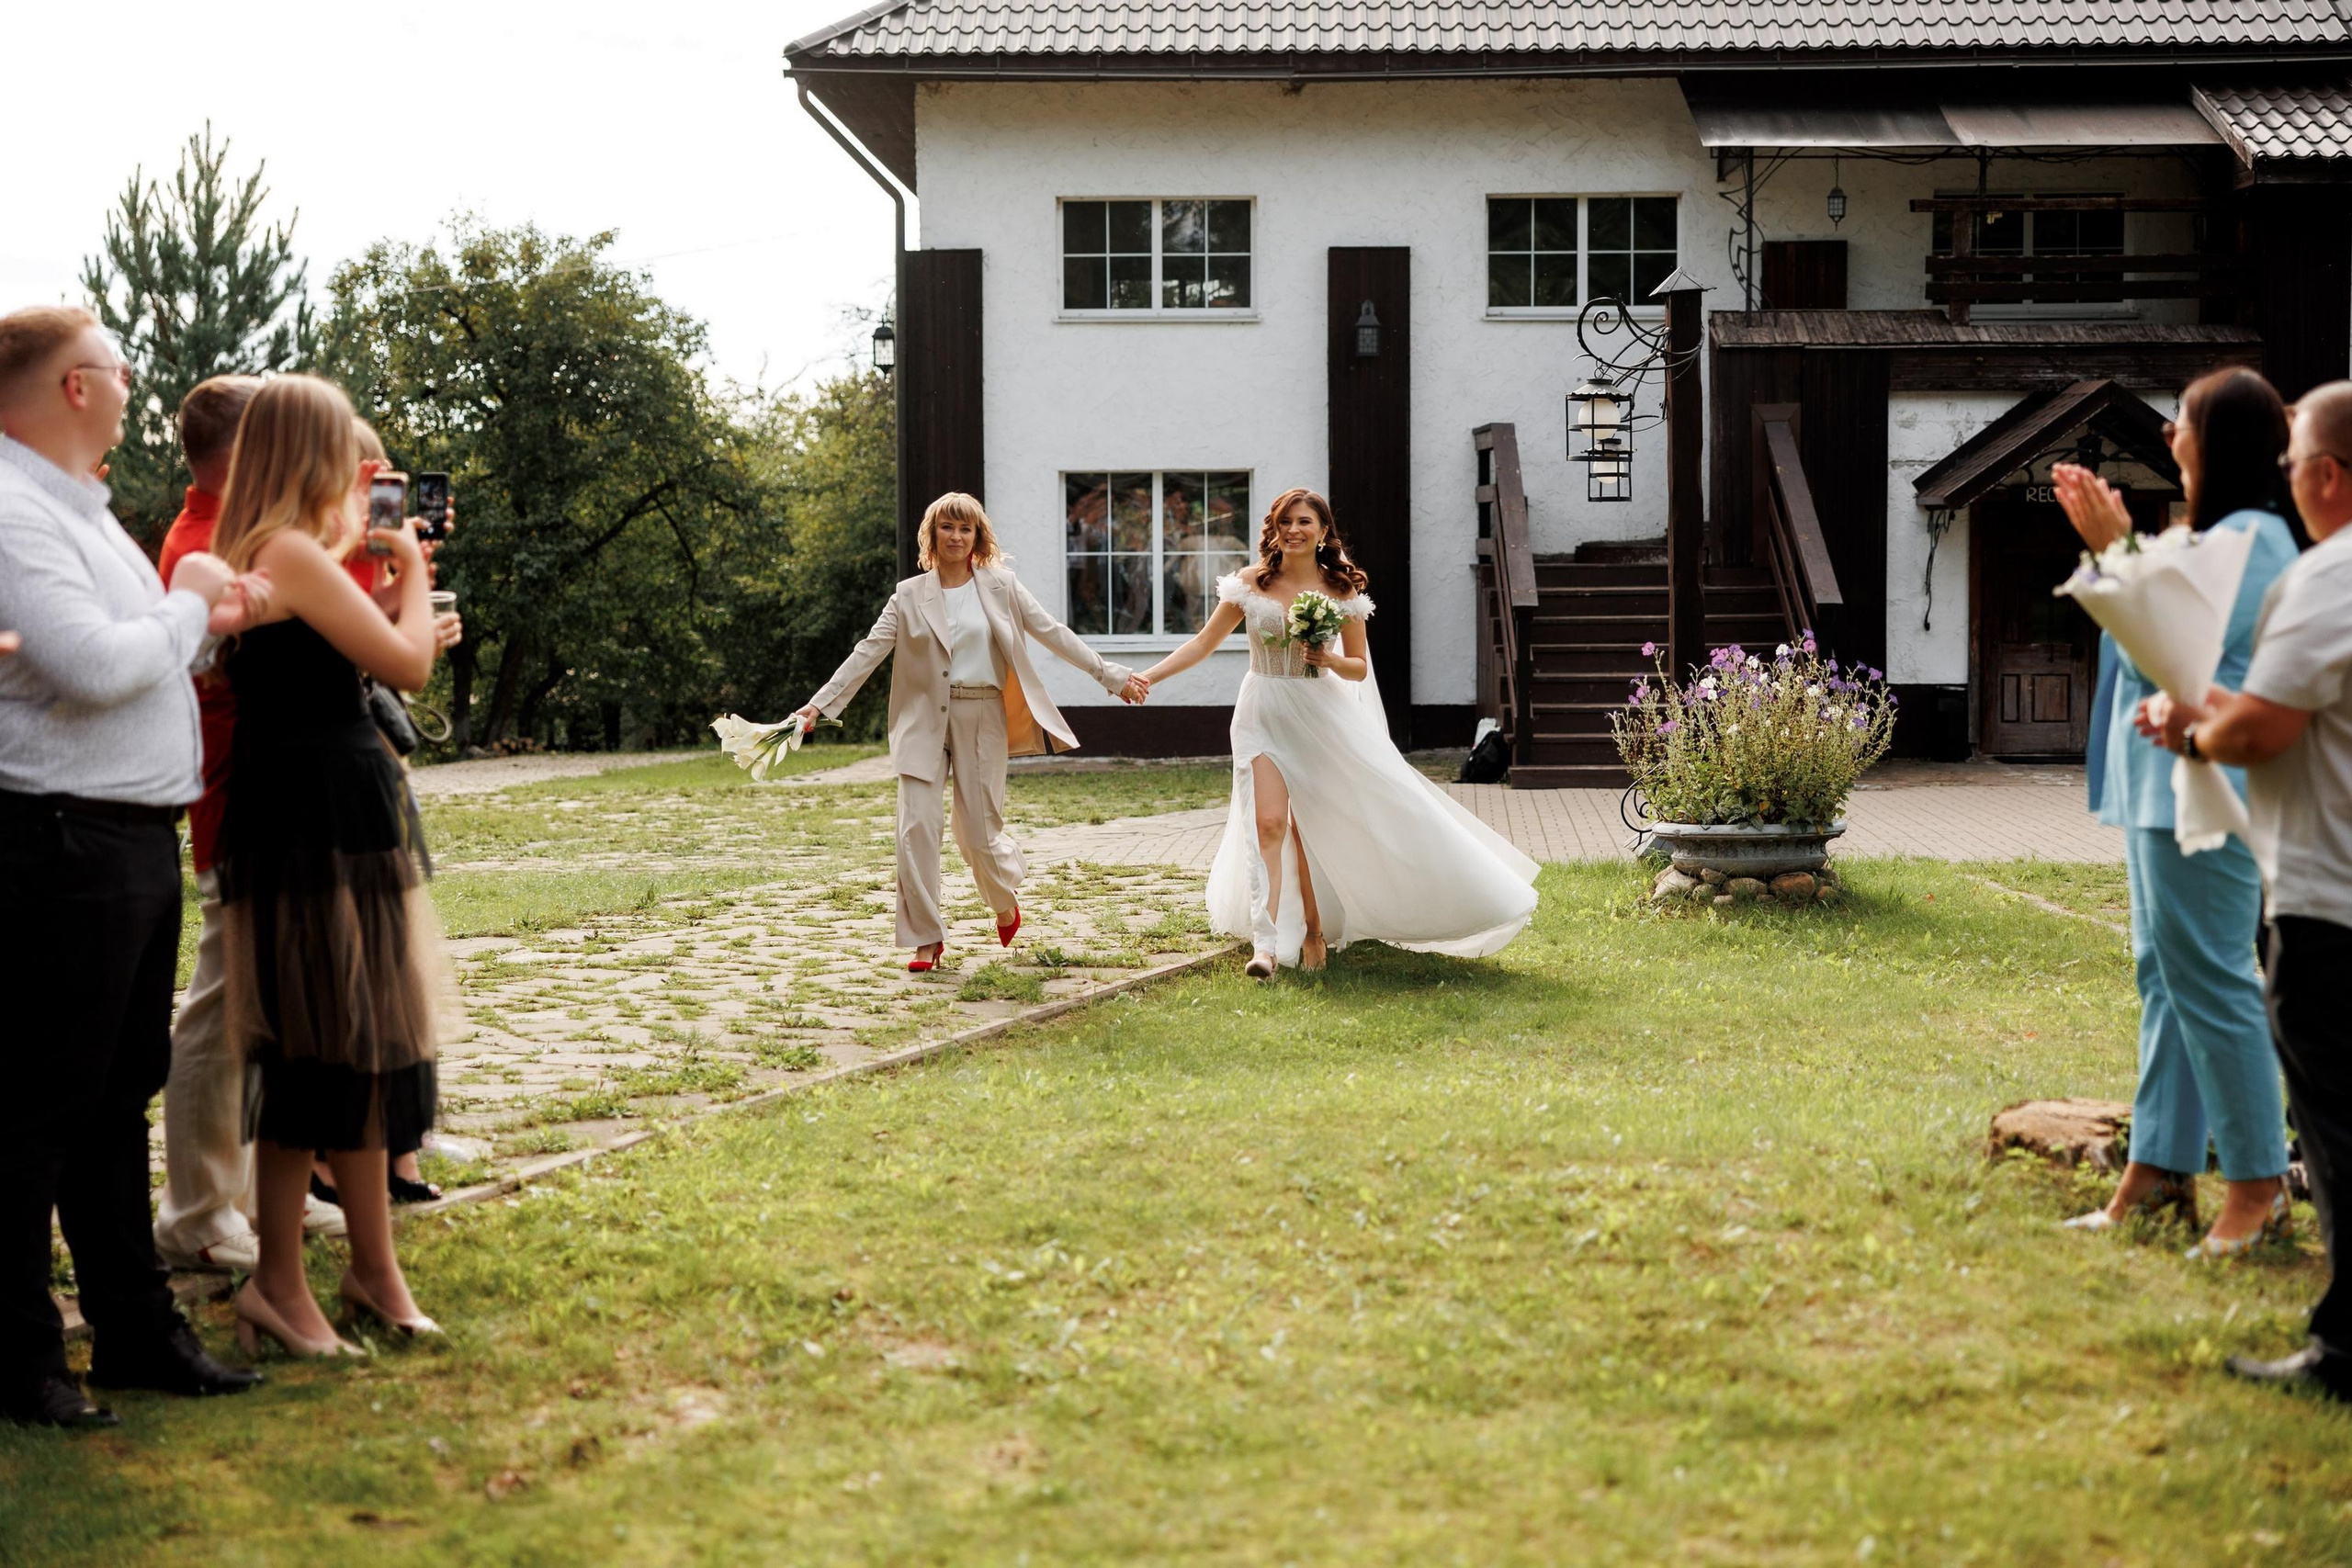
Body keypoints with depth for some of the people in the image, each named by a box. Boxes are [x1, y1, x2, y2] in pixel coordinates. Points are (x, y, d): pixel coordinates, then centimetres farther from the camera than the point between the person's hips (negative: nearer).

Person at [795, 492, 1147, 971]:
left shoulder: (1000, 586, 4)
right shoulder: (910, 595, 5)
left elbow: (1054, 633, 5)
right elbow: (869, 652, 2)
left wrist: (1111, 675, 2)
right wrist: (819, 704, -5)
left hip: (982, 719, -1)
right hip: (924, 720, 1)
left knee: (979, 833, -1)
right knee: (916, 829, -9)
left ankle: (1006, 899, 33)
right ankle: (925, 939, 1)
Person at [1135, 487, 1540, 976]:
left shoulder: (1341, 588, 1)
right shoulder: (1252, 583, -1)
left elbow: (1359, 669, 6)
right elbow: (1203, 643, -1)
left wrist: (1330, 659, -15)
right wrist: (1148, 677, -10)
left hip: (1322, 716, 1)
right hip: (1265, 715, -1)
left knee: (1310, 827, 6)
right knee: (1269, 824, -14)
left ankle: (1312, 931, 23)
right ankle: (1266, 943, -20)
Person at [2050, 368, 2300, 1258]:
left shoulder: (2252, 537, -15)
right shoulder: (2218, 533, 17)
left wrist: (2116, 550, -14)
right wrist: (2107, 545, 16)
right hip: (2162, 790, 11)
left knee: (2210, 983, -8)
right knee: (2165, 979, 12)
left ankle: (2258, 1186, -1)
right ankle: (2159, 1169, 19)